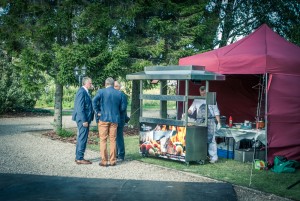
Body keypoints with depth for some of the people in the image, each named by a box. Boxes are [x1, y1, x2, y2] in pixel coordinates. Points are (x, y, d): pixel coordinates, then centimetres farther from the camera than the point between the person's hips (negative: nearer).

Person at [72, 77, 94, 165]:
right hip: (83, 119, -10)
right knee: (82, 139, -6)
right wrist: (84, 121, -22)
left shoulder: (85, 92, 15)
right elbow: (80, 108, -21)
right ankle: (80, 158, -1)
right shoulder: (82, 92, -16)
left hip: (84, 119, 10)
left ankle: (78, 157, 22)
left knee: (81, 138, 15)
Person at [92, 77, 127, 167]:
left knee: (103, 140, 3)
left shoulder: (101, 91, -3)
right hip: (114, 119, 3)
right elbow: (123, 107, 4)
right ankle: (113, 160, 12)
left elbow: (94, 100, -19)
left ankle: (104, 161, 3)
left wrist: (97, 112, -8)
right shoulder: (119, 93, 4)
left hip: (103, 118, -2)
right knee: (113, 140, 9)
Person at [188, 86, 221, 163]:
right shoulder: (196, 100, 15)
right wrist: (187, 113, -12)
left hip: (210, 121, -3)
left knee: (211, 139, -8)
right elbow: (191, 109, 10)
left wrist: (219, 122, -2)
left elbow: (216, 111, 6)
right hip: (199, 122, 3)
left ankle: (213, 157, -4)